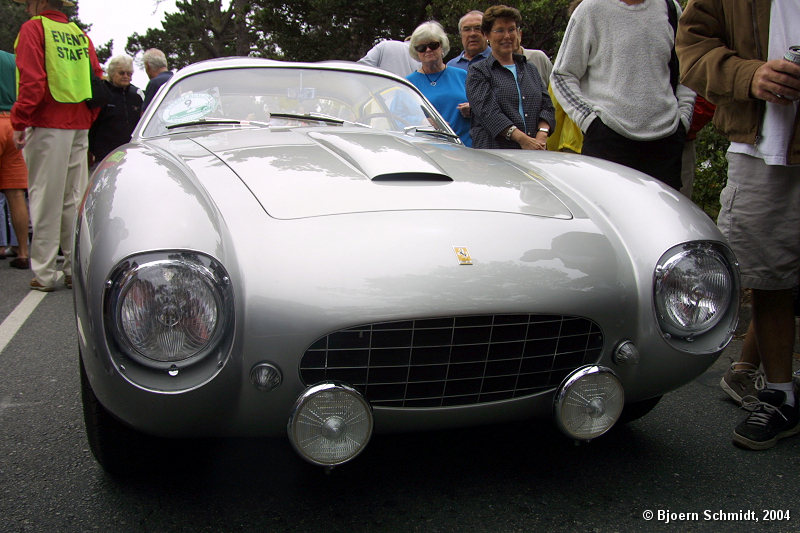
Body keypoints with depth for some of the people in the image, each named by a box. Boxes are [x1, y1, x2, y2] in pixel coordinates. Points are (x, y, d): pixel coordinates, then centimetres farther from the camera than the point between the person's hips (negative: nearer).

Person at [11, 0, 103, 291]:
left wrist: (19, 122, -10)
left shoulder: (33, 29, -3)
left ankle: (44, 273, 0)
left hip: (47, 125, -5)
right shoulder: (80, 34, 14)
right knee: (75, 199, 9)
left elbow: (32, 81, -13)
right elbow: (97, 79, 14)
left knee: (45, 199, -2)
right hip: (79, 125, 6)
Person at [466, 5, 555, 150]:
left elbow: (547, 106, 15)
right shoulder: (477, 72, 7)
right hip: (492, 152, -4)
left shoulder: (530, 69, 23)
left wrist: (542, 135, -7)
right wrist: (522, 139, -18)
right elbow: (487, 111, -8)